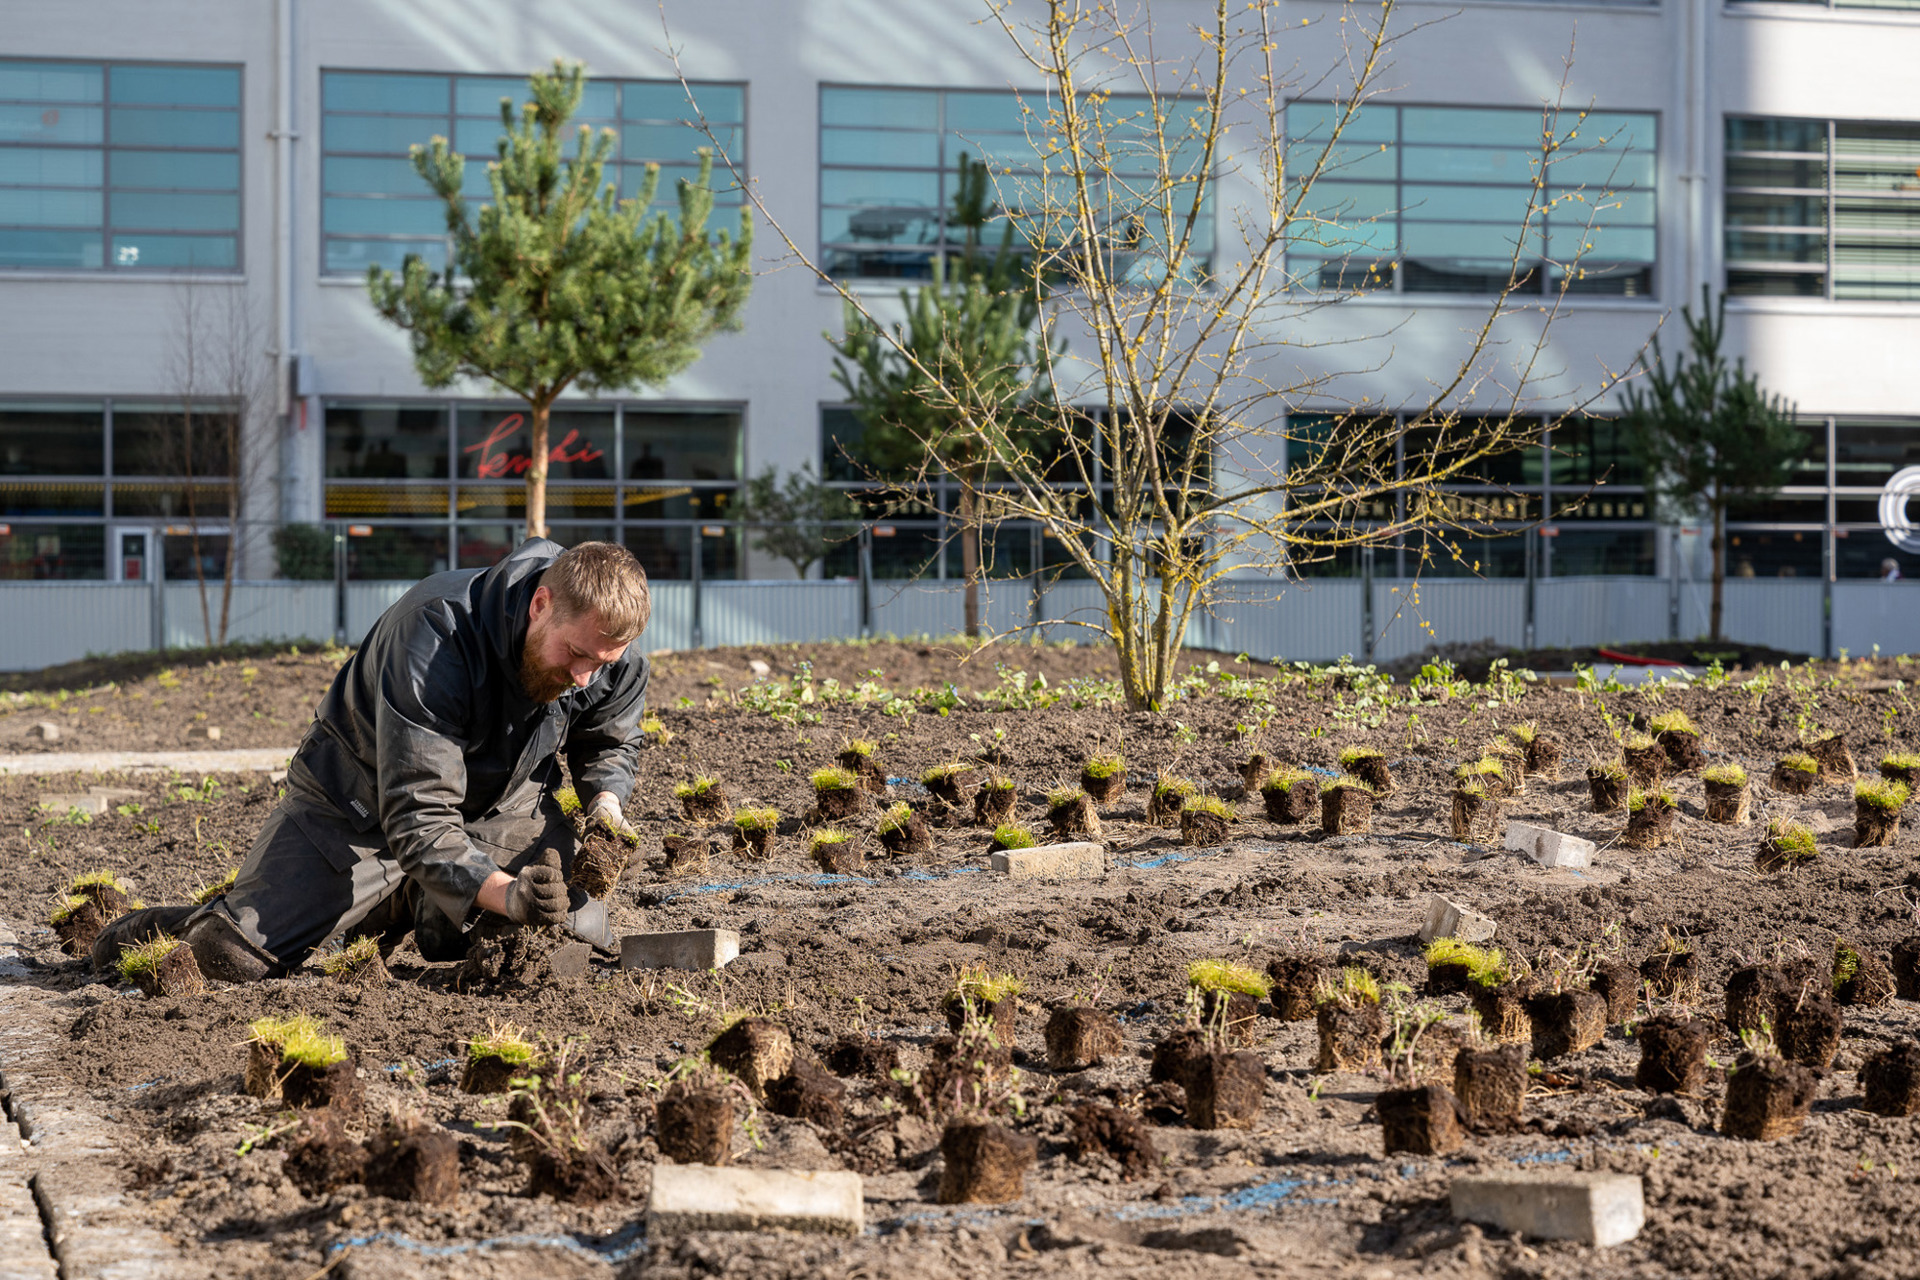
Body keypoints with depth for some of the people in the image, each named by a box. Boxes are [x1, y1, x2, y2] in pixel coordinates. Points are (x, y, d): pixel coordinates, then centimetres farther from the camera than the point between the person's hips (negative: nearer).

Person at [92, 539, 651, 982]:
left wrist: (605, 801, -14)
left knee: (584, 943, -16)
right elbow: (418, 819, -39)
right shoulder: (434, 634, -36)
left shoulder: (616, 660, -17)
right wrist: (505, 893, -53)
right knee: (233, 957, -20)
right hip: (360, 809, -5)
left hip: (498, 806, 5)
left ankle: (435, 915, 14)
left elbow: (610, 740, 8)